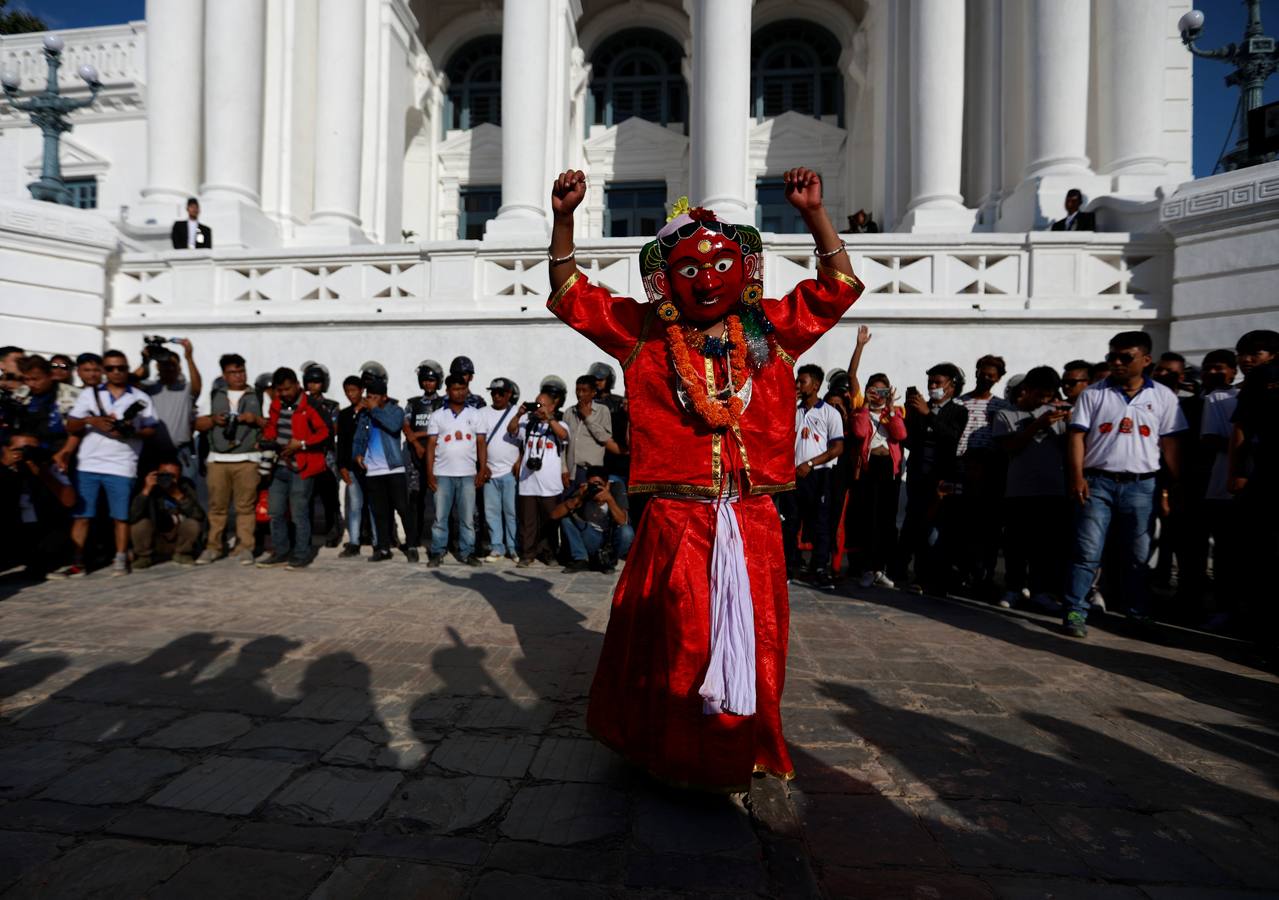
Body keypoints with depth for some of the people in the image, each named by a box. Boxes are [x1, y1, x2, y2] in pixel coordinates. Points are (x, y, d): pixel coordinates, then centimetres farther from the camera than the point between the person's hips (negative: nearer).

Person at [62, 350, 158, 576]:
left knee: (121, 515, 1)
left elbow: (151, 430, 4)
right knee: (81, 514, 3)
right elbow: (71, 426, 9)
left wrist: (131, 431, -15)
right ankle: (77, 562, 10)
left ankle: (120, 559, 11)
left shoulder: (141, 397, 7)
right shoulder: (90, 394, 11)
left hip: (121, 466, -2)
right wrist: (90, 420, -10)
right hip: (88, 464, 2)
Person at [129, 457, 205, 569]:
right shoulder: (151, 489, -13)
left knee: (193, 524, -27)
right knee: (139, 523, -25)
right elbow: (132, 517, -26)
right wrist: (146, 491, -31)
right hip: (155, 543, 0)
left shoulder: (185, 488, -12)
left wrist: (178, 496, -34)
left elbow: (199, 516, -26)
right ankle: (145, 556, 2)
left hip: (178, 540, 0)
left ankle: (182, 554, 1)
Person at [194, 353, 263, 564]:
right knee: (217, 505, 1)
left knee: (246, 505, -4)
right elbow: (198, 424, 15)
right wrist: (213, 419, -3)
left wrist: (256, 419, -9)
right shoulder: (213, 395, 16)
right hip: (218, 459, 2)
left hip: (247, 459, -2)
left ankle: (244, 547, 0)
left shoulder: (258, 396, 12)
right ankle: (213, 547, 10)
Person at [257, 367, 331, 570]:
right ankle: (280, 553, 23)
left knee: (299, 513, -3)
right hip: (279, 467, 7)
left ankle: (301, 555, 9)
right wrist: (267, 439, 3)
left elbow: (324, 432, -12)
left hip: (300, 468, -7)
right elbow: (271, 426, 24)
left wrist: (301, 444, -19)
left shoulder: (310, 405, -9)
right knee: (275, 512, 11)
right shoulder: (276, 404, 12)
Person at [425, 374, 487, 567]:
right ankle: (437, 553, 14)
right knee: (440, 516, 4)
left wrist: (482, 470, -4)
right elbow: (431, 445, 3)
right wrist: (429, 473, -4)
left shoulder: (475, 414, 7)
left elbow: (481, 444, 5)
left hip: (468, 474, 0)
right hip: (442, 474, 0)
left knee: (467, 517, 4)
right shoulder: (438, 415, 6)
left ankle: (467, 552, 13)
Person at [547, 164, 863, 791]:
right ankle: (663, 750, 34)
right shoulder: (645, 333, 3)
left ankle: (741, 752, 36)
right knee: (671, 644, 9)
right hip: (675, 520, -1)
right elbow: (569, 293, 5)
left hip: (752, 521, 2)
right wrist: (564, 218, -6)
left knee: (750, 643, 12)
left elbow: (838, 285, 9)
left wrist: (815, 214, -4)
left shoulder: (769, 330, 6)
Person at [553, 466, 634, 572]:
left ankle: (609, 561, -4)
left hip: (613, 540, -1)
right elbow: (554, 515, -22)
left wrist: (609, 499, -43)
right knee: (566, 517, -16)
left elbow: (622, 521, -31)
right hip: (591, 542, 2)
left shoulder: (616, 490, -18)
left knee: (626, 532, -33)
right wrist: (577, 499, -35)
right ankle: (581, 560, -8)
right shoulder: (583, 492, -15)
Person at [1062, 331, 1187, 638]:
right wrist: (1077, 477, -11)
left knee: (1138, 556, 11)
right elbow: (1077, 436, -1)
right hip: (1098, 482, -2)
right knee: (1087, 552, -4)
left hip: (1141, 486, 2)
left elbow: (1169, 443, 9)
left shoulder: (1163, 397, 8)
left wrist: (1176, 484, 4)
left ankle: (1138, 614, 23)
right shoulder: (1094, 394, 3)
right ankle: (1075, 612, -1)